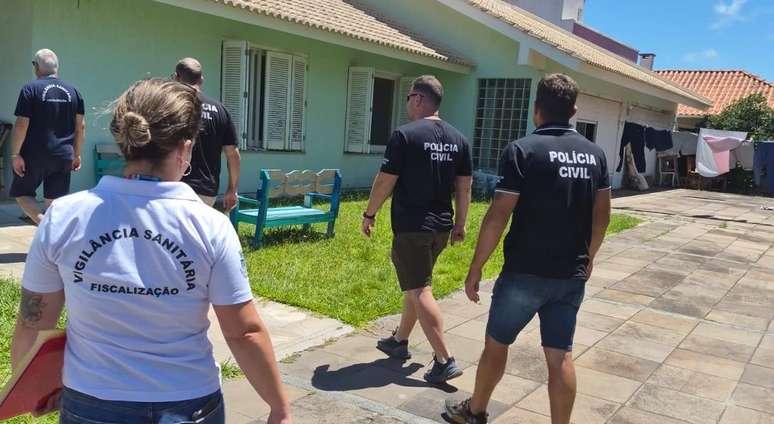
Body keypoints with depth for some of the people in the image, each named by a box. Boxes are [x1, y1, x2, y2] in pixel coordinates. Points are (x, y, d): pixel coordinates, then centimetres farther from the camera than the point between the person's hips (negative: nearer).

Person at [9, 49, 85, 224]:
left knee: (22, 193, 12)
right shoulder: (72, 91, 6)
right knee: (55, 201, 9)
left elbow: (21, 125, -12)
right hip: (63, 156, 4)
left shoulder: (31, 89, -7)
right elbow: (81, 126, 7)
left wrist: (15, 154, -6)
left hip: (34, 156, -3)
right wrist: (77, 154, 14)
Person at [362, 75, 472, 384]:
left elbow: (385, 182, -11)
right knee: (415, 284, 21)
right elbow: (464, 187, 9)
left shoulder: (405, 135, -13)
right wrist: (460, 224, 17)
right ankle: (399, 341, 35)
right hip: (442, 226, 7)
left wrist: (369, 214, 2)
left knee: (420, 292, -3)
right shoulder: (458, 139, 6)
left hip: (411, 226, -7)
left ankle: (445, 361, -4)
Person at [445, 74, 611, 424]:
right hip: (572, 275, 4)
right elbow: (602, 214, 10)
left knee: (496, 342, 14)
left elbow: (497, 217, -16)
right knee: (560, 355, 11)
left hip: (525, 272, -4)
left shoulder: (522, 150, -13)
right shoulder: (595, 153, 4)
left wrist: (475, 269, -8)